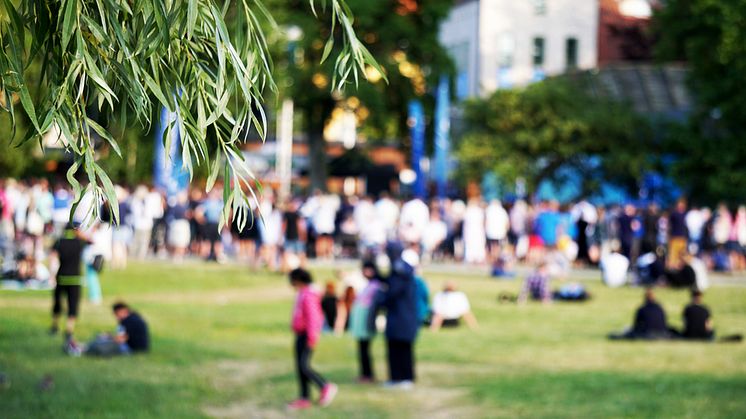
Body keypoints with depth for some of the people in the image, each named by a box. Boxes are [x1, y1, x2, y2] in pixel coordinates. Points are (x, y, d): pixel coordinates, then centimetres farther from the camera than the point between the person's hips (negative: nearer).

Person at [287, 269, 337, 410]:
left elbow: (312, 316, -23)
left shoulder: (308, 295, -18)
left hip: (307, 336, -10)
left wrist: (311, 337, -26)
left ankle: (326, 387, -2)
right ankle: (304, 399, 9)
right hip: (300, 336, 10)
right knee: (300, 367, 7)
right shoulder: (302, 294, 14)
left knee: (304, 366, -14)